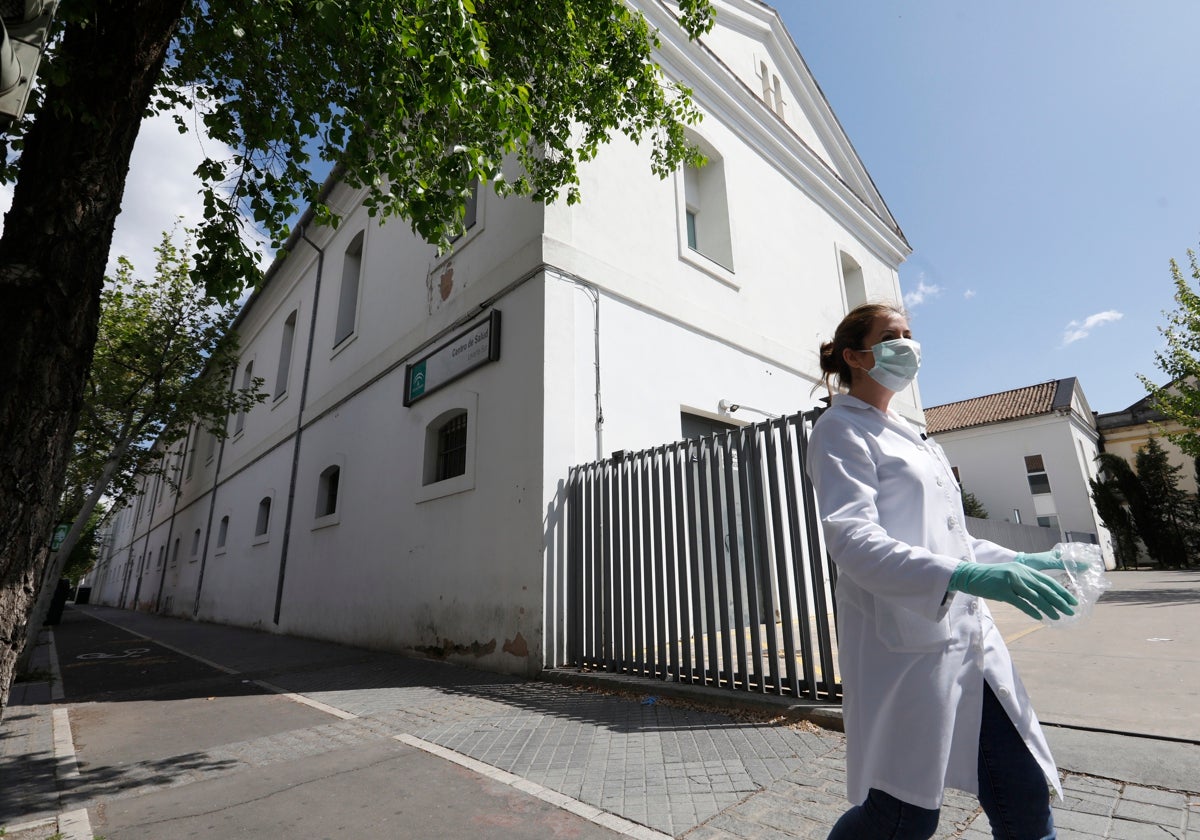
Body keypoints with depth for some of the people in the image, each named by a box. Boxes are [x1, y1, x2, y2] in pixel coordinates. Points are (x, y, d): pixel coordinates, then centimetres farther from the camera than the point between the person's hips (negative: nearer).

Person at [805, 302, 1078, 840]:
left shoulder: (908, 435, 19)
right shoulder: (842, 430, -7)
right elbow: (852, 539, -21)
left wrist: (1021, 563, 13)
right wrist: (967, 576, -29)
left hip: (970, 638, 8)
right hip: (905, 647, -8)